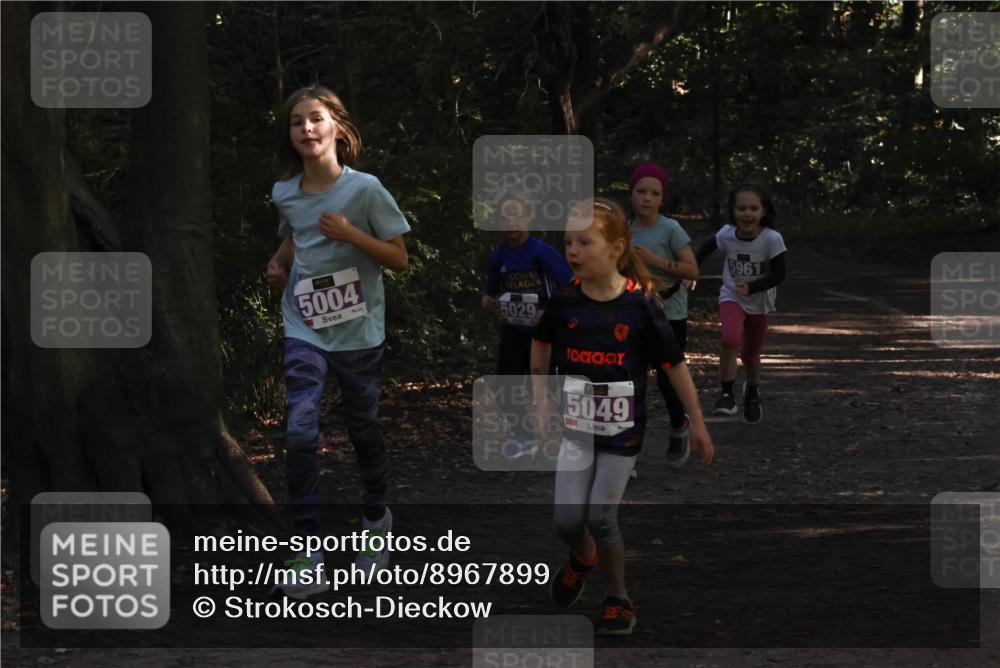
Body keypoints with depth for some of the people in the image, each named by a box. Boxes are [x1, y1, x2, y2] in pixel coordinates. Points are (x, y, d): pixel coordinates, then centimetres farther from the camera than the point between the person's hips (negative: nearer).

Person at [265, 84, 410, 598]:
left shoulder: (364, 189, -11)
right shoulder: (284, 194, 1)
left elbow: (399, 258, -7)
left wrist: (351, 234, -20)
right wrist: (279, 263, 3)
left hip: (358, 331, -2)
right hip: (304, 328, 2)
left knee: (363, 430, 13)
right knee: (300, 431, -15)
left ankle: (377, 521, 40)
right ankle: (308, 552, -13)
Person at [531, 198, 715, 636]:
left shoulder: (640, 305, -17)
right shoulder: (564, 300, -9)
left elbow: (675, 365, -8)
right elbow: (542, 345, 13)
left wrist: (697, 424, -3)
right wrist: (541, 402, 11)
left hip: (623, 429, -3)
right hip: (577, 426, 3)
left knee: (601, 518, -5)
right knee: (566, 520, -2)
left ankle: (618, 600, 17)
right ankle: (583, 558, 34)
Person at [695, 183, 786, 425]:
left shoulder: (772, 239, -25)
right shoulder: (726, 235, -19)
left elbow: (779, 275, -19)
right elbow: (707, 248, 3)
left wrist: (751, 287, -31)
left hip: (759, 302, 0)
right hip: (731, 297, 0)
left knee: (751, 354, 15)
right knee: (730, 340, -29)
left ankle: (752, 393, 47)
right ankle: (727, 395, -16)